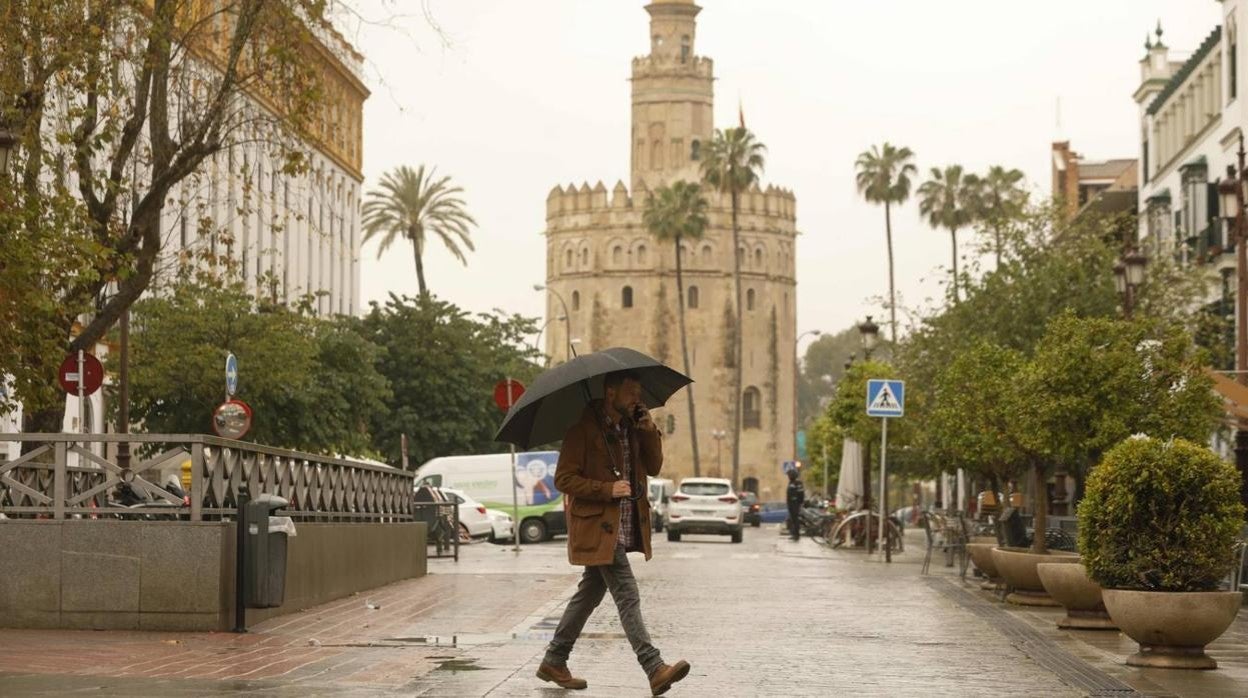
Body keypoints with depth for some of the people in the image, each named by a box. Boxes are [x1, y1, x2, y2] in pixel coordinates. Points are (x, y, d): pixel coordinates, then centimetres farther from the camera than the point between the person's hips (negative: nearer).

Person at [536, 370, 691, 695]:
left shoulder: (630, 426, 12)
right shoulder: (582, 427, -12)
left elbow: (653, 467, 11)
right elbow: (563, 479, -14)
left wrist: (650, 433, -4)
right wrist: (608, 489, -22)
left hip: (624, 527, 8)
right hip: (597, 526, -8)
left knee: (590, 593, 14)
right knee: (627, 596, -13)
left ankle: (553, 662, 25)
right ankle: (655, 670, -17)